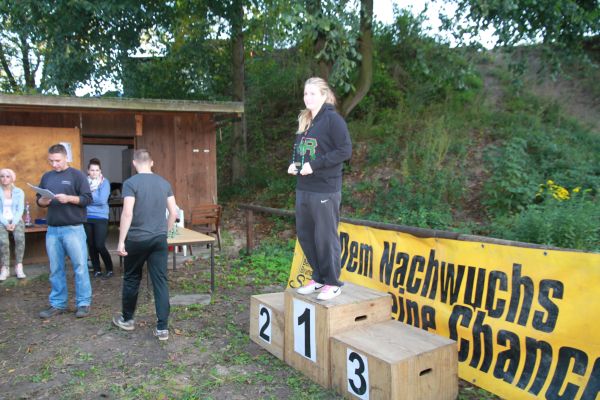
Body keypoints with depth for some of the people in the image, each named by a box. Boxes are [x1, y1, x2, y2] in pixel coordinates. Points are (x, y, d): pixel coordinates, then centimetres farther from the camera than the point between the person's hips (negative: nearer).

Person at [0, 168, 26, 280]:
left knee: (20, 237, -31)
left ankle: (19, 267, -26)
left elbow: (20, 210, 0)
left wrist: (14, 223, -15)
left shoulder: (19, 192, 6)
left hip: (16, 220, 1)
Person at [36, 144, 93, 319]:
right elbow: (38, 201, 16)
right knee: (56, 269, 10)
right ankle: (57, 304, 21)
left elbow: (87, 199, -6)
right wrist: (43, 201, -7)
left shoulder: (76, 175, -2)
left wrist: (68, 198, -21)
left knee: (80, 267, 0)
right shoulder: (46, 177, 13)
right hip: (52, 230, 5)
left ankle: (84, 303, 9)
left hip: (73, 229, -5)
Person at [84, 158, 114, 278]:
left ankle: (109, 268, 12)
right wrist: (94, 198, -15)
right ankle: (97, 269, 23)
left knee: (100, 246, -7)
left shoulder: (105, 182, -4)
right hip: (87, 218, 3)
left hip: (101, 218, -3)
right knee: (91, 245, 9)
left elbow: (102, 200, -14)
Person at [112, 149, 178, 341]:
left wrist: (121, 241, -12)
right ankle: (162, 327, 4)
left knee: (132, 279, 15)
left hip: (137, 239, -3)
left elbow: (127, 213, -17)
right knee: (160, 281, 3)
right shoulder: (164, 183, 5)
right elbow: (173, 213, 6)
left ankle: (127, 319, 32)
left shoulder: (130, 183, -9)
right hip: (159, 239, 3)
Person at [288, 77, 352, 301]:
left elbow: (345, 150, -15)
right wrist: (294, 163, 4)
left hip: (325, 190, -8)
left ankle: (333, 283, 16)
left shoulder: (332, 119, -8)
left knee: (325, 237, 0)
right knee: (304, 234, 12)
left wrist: (315, 165, -18)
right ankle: (318, 278, 28)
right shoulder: (304, 120, 15)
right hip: (303, 188, 8)